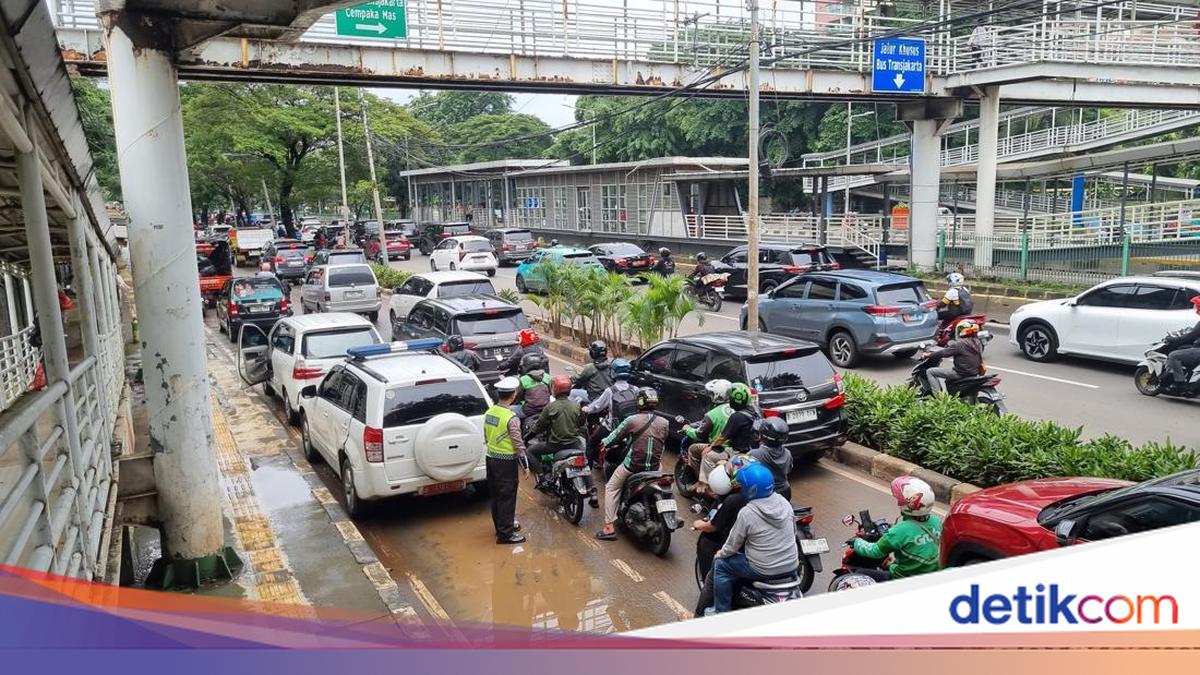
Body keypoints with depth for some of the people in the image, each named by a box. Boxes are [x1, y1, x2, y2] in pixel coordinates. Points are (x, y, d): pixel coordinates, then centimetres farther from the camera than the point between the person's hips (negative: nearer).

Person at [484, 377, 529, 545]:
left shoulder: (489, 412, 2)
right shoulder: (511, 418, -21)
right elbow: (518, 444, -18)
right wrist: (525, 465, -10)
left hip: (491, 458, 8)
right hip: (506, 462, -8)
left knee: (496, 495, 18)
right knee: (507, 498, 1)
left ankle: (501, 525, 32)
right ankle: (505, 534, 6)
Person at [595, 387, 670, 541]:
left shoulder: (632, 420, -13)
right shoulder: (665, 423, -2)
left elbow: (617, 435, -1)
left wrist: (604, 442, 20)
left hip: (633, 465, -4)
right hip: (654, 467, 4)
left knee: (611, 488, 13)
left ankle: (609, 527, 4)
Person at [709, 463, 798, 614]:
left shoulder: (747, 513, -20)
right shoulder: (784, 502, -4)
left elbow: (733, 545, -9)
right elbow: (793, 530, 9)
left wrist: (721, 554, 11)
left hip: (764, 571, -6)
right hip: (792, 566, 6)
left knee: (720, 565, 12)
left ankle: (722, 612, 16)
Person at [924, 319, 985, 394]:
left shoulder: (960, 343, -20)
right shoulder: (977, 342, 6)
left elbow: (944, 352, -17)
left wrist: (929, 355, -3)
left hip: (961, 373, -9)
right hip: (974, 373, 9)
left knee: (930, 372, -4)